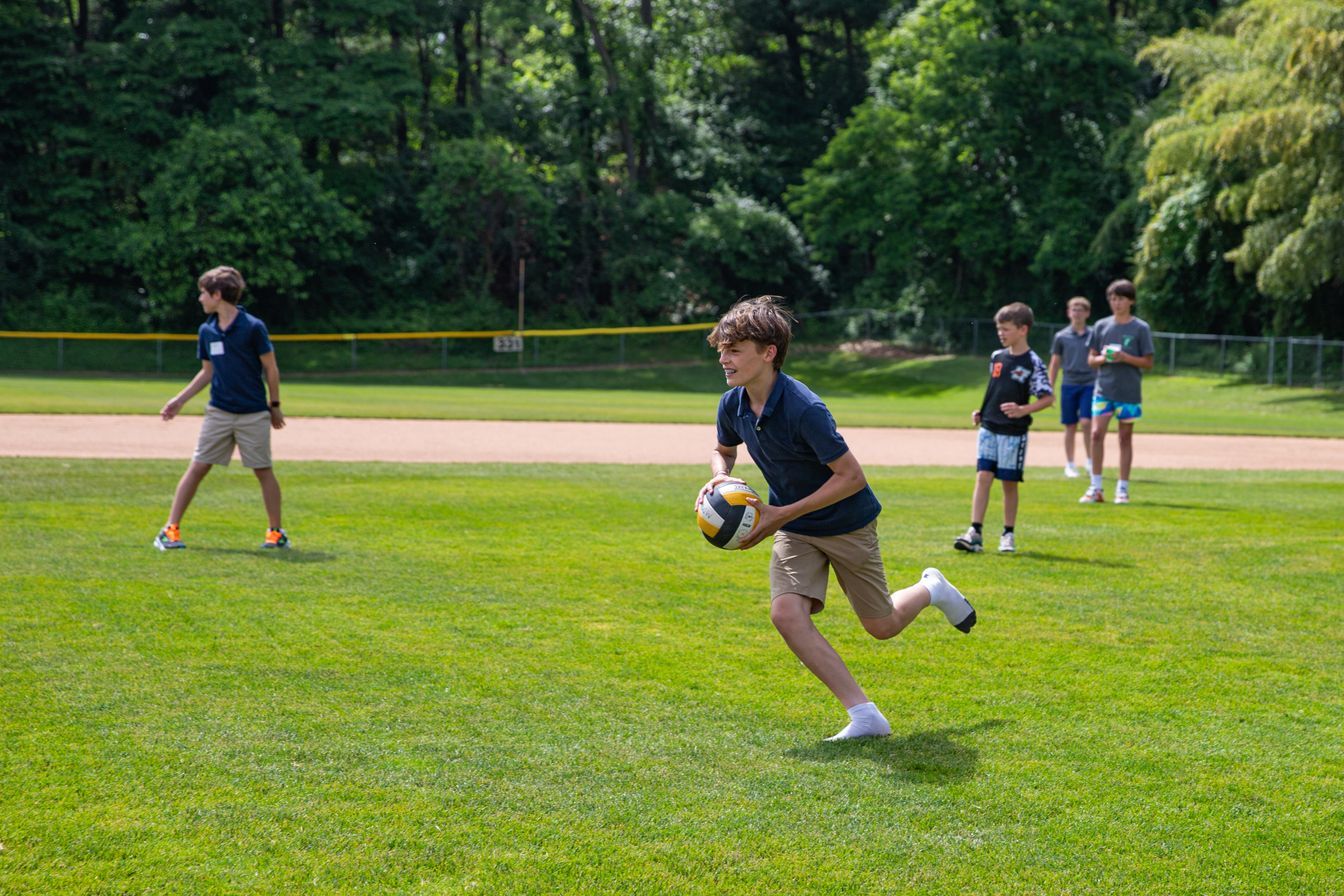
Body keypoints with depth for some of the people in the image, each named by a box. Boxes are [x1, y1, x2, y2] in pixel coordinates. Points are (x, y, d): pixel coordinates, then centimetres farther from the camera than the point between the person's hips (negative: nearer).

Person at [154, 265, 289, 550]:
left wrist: (274, 405, 1)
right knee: (197, 468, 0)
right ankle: (170, 529, 3)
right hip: (218, 413, 4)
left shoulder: (253, 327, -10)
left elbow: (271, 369, -3)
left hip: (254, 415, -4)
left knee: (264, 471, 4)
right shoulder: (207, 331, 5)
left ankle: (276, 532, 16)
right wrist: (179, 400, 12)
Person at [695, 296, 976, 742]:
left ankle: (931, 590, 43)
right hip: (794, 532, 6)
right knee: (786, 613, -18)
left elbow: (852, 477, -26)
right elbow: (723, 450, 13)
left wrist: (783, 514, -26)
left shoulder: (804, 410, -31)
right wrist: (720, 477, -11)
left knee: (882, 627, 7)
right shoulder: (732, 405, -10)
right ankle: (864, 715, -12)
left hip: (847, 524, -5)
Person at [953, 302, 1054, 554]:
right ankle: (975, 533, -7)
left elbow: (1048, 397, -9)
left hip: (1014, 432, -4)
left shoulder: (1033, 362, -8)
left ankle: (1008, 534, 15)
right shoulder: (996, 357, 10)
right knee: (983, 477, -4)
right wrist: (980, 411, 9)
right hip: (988, 428, 5)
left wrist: (1023, 410, -23)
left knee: (1009, 482, 3)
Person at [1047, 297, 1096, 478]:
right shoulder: (1061, 337, 4)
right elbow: (1055, 363, 9)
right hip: (1069, 385, 1)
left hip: (1089, 384, -1)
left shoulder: (1093, 335, 4)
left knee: (1086, 422, -13)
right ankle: (1069, 465, 14)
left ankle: (1090, 461, 0)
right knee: (1070, 426, 5)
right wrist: (1050, 388, 5)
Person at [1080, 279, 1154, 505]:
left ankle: (1122, 489, 12)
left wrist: (1124, 357, -15)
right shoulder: (1101, 326, 8)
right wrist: (1103, 358, -11)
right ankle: (1095, 488, -2)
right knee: (1096, 433, -9)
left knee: (1125, 438, 5)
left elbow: (1148, 363, -1)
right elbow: (1091, 359, 11)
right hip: (1103, 390, 2)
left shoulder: (1140, 328, 0)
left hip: (1129, 392, -2)